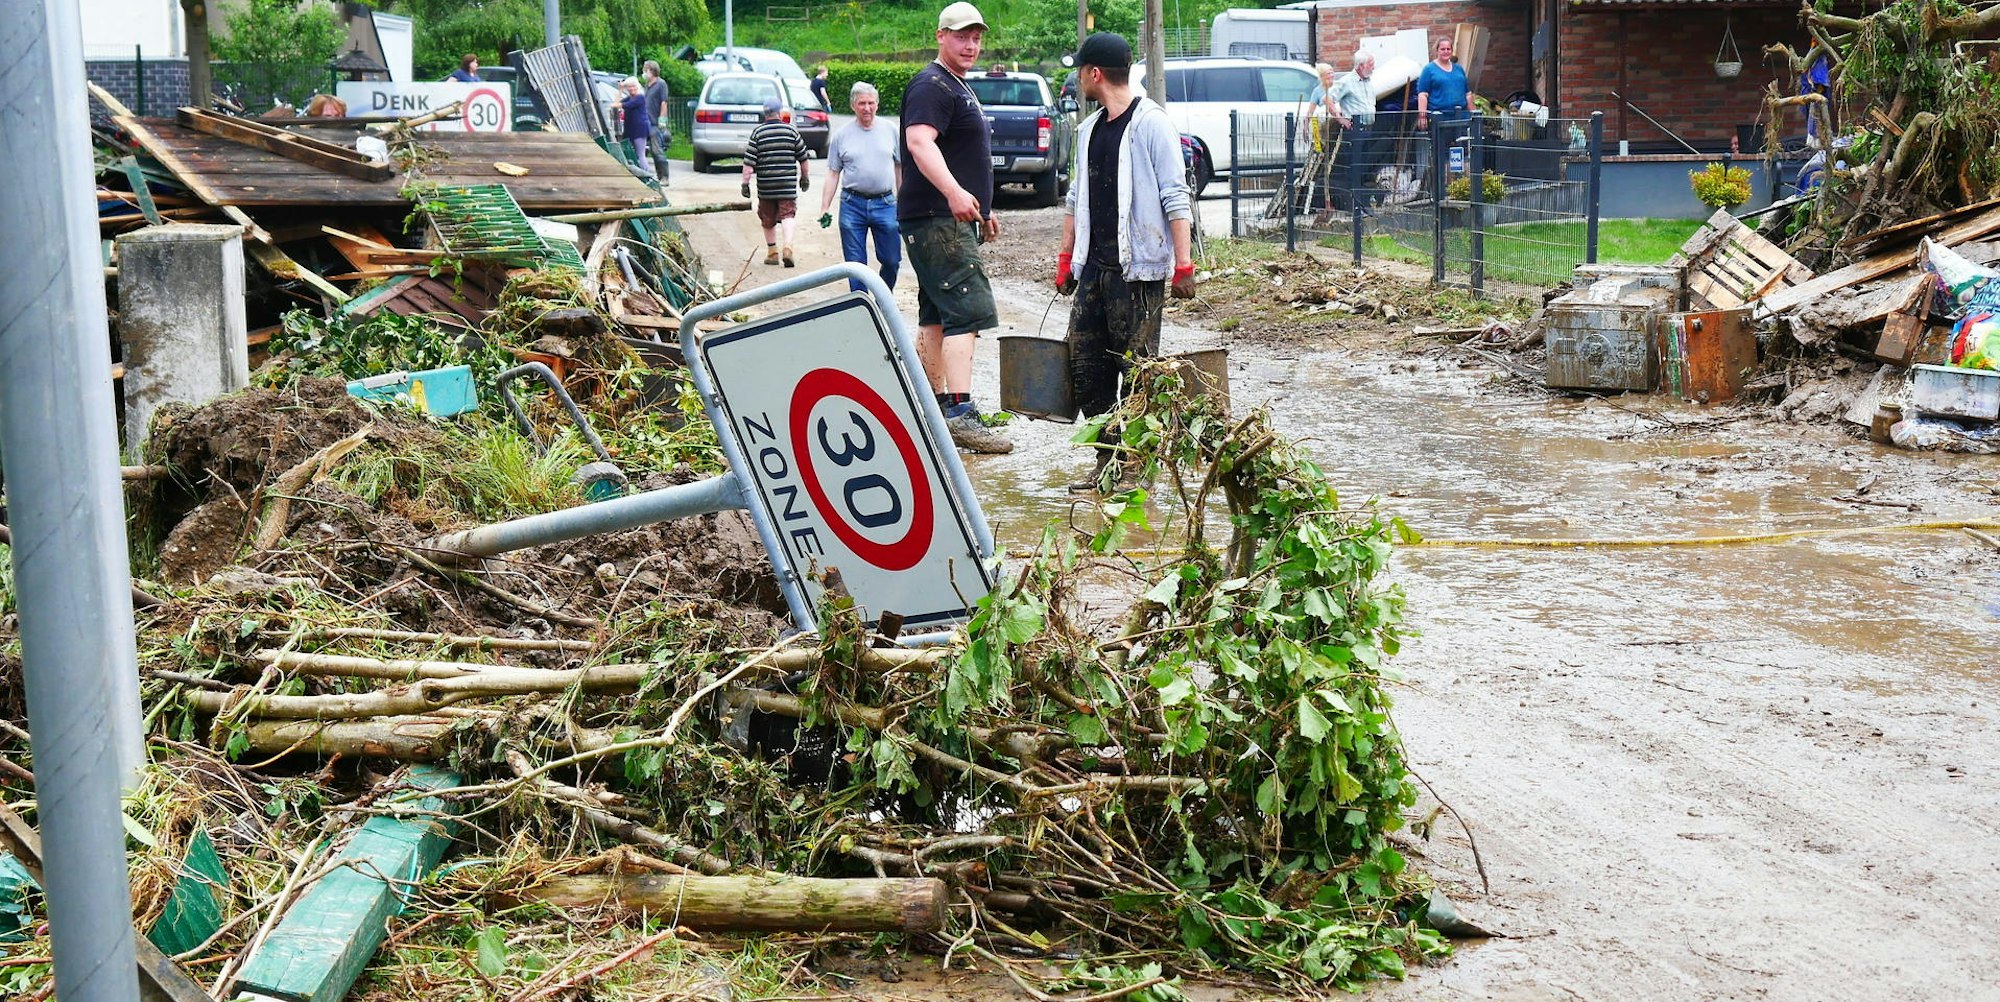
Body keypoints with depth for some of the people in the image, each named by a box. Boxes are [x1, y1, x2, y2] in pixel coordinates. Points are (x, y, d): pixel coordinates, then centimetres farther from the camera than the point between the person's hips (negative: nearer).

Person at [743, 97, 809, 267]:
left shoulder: (758, 133, -2)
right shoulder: (791, 131, 1)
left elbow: (749, 162, -7)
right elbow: (803, 158, 8)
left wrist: (745, 183, -1)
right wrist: (804, 178, 21)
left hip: (765, 186, 1)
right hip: (788, 185, -1)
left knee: (768, 220, 14)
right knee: (788, 215, 1)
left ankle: (772, 252, 21)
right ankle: (788, 246, -20)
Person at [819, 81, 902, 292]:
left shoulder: (890, 131, 6)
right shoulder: (842, 135, 4)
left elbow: (900, 167, 12)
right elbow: (833, 174, 6)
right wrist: (825, 209, 0)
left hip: (884, 203, 1)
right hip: (852, 205, -1)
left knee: (892, 260, 2)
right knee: (856, 266, 3)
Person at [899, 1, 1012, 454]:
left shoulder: (959, 88, 22)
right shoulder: (932, 85, -12)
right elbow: (919, 142, -28)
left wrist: (983, 210, 31)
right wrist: (954, 192, -41)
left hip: (954, 219, 11)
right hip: (937, 221, -11)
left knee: (936, 315, 13)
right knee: (969, 311, -17)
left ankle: (934, 405, 20)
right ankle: (959, 413, -23)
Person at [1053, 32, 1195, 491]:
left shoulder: (1151, 123, -7)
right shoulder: (1089, 129, 17)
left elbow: (1175, 197, -11)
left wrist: (1183, 264, -17)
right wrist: (1066, 257, 21)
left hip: (1138, 268, -8)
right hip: (1094, 268, 8)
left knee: (1137, 368, -3)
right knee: (1085, 365, 5)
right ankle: (1108, 459, 14)